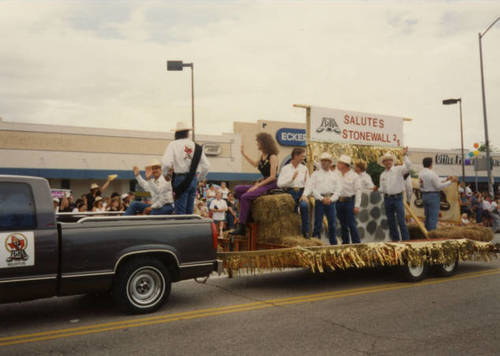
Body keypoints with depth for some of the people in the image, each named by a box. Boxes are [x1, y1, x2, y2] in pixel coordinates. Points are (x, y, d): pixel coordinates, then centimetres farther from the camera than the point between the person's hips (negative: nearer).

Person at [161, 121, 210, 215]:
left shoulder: (173, 145, -3)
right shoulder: (196, 146, 8)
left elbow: (166, 163, -17)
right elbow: (206, 165, 7)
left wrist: (165, 173, 3)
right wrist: (199, 179, 20)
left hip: (181, 179, -4)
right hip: (193, 180, 4)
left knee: (180, 211, -2)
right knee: (190, 211, 11)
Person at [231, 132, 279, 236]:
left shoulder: (272, 157, -12)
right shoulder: (263, 155, 13)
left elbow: (272, 177, -18)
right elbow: (256, 164, 34)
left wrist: (257, 186, -19)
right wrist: (244, 154, 33)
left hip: (271, 185, -9)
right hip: (263, 182, 9)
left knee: (245, 197, -24)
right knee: (238, 189, 1)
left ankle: (241, 228, -22)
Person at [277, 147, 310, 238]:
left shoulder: (304, 168, 17)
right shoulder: (285, 168, 8)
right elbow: (279, 184, -3)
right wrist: (291, 178, -10)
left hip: (301, 192, 1)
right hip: (290, 192, -1)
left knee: (304, 205, -29)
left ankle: (306, 232, -22)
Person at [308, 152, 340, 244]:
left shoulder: (334, 175, 17)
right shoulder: (315, 174, 8)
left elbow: (337, 190, 11)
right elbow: (312, 188, -2)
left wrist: (331, 199, -6)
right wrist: (322, 198, -11)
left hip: (331, 201, 3)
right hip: (319, 200, -3)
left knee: (332, 223, 4)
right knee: (318, 224, -5)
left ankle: (333, 243, 13)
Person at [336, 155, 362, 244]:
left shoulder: (354, 176, -2)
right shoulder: (336, 174, 8)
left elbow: (358, 191, -4)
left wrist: (357, 205, -10)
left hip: (349, 201, -4)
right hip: (338, 202, 4)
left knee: (351, 224, -5)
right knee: (343, 224, 11)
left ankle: (356, 243, 2)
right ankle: (345, 242, 20)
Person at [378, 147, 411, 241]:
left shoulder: (398, 170, -2)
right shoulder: (382, 174, 13)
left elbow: (408, 166, -20)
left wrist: (404, 155, -29)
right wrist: (377, 189, -1)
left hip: (397, 197, -5)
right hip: (387, 199, 5)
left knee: (401, 221, -7)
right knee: (390, 221, 9)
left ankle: (406, 240, -2)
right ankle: (395, 239, 20)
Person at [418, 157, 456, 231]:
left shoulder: (421, 173, 7)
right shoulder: (432, 173, -18)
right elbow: (439, 186, -16)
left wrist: (445, 180, 15)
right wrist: (450, 181, -6)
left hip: (424, 196, 8)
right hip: (433, 196, -8)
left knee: (427, 216, 15)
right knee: (433, 217, -3)